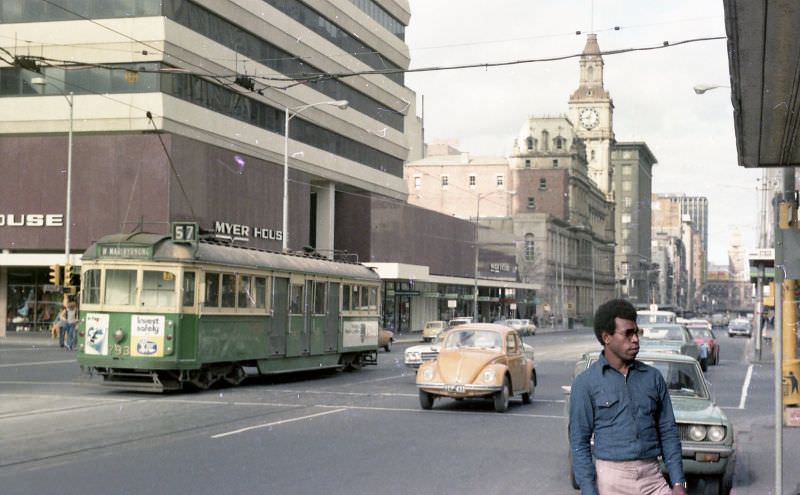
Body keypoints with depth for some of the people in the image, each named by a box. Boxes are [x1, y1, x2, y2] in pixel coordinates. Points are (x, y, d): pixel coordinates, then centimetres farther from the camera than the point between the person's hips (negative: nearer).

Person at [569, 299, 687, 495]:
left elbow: (668, 433, 11)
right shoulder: (586, 383, -2)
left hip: (652, 478, 3)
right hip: (611, 479, -3)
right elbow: (580, 442, -3)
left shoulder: (653, 377, 9)